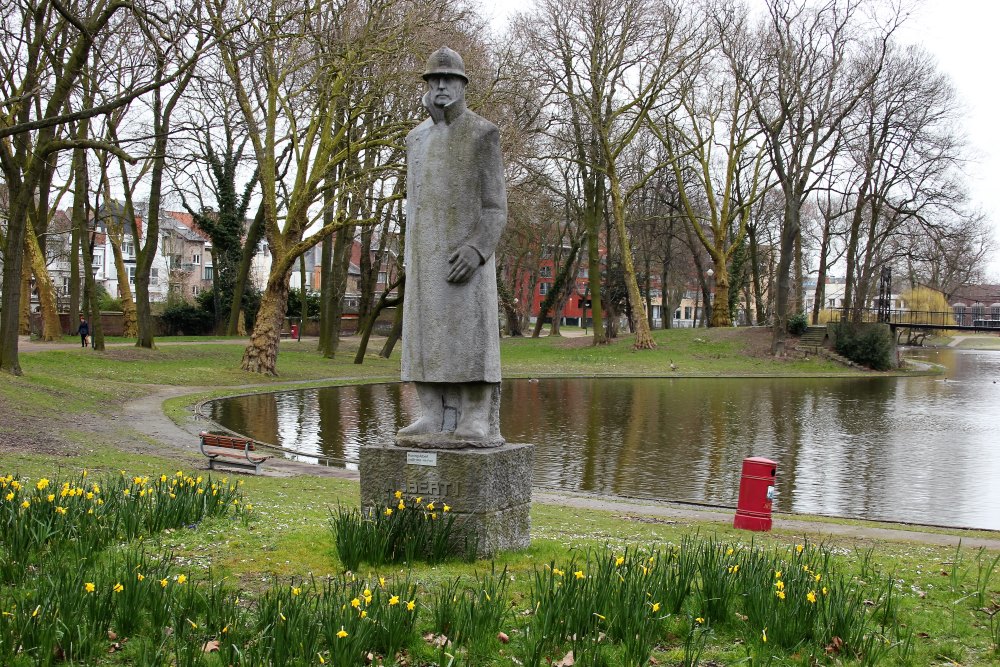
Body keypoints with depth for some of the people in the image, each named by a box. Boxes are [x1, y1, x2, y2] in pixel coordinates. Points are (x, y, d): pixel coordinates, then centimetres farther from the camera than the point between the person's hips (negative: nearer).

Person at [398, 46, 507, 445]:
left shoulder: (483, 133, -1)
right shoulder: (416, 139, 17)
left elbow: (495, 207, -5)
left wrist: (475, 249, -21)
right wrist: (410, 261, 11)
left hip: (467, 253, -6)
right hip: (428, 257, 6)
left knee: (471, 336, -10)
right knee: (430, 338, 1)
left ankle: (479, 425, -8)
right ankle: (436, 422, 3)